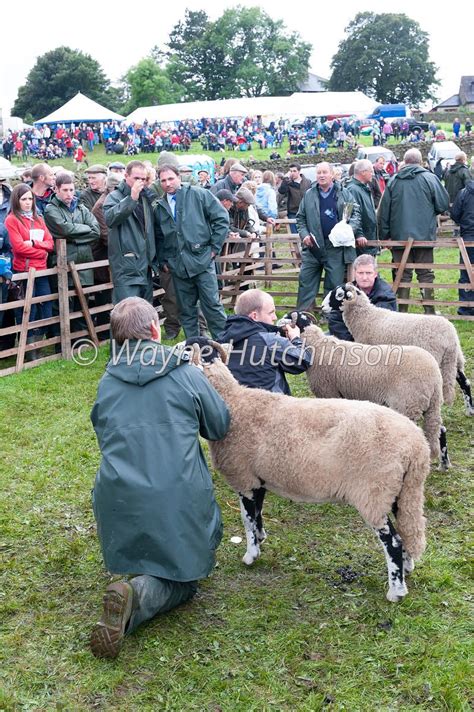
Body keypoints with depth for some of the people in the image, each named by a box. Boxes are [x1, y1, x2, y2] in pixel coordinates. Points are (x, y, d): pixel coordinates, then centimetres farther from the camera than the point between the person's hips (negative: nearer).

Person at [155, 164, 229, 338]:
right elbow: (158, 237, 18)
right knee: (186, 310, 10)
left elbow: (221, 218, -3)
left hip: (202, 260, -4)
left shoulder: (199, 195, -1)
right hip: (178, 266, 4)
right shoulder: (159, 207, 11)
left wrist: (215, 247, -5)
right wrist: (163, 261, 9)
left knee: (212, 305, -3)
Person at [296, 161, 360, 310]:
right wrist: (304, 234, -3)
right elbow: (300, 218, 13)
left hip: (336, 248, -2)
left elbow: (356, 214, 5)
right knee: (306, 282, 2)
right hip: (312, 248, 2)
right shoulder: (309, 195, 9)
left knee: (334, 284, 4)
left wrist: (349, 229, -13)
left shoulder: (344, 194, 4)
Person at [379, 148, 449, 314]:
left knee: (403, 275, 7)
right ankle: (429, 312, 7)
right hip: (424, 236, -2)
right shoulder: (429, 178, -4)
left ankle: (402, 312, 9)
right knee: (426, 274, 6)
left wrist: (384, 235, 10)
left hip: (399, 236, 2)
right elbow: (443, 204, -3)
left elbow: (383, 211, 4)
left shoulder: (393, 181, 3)